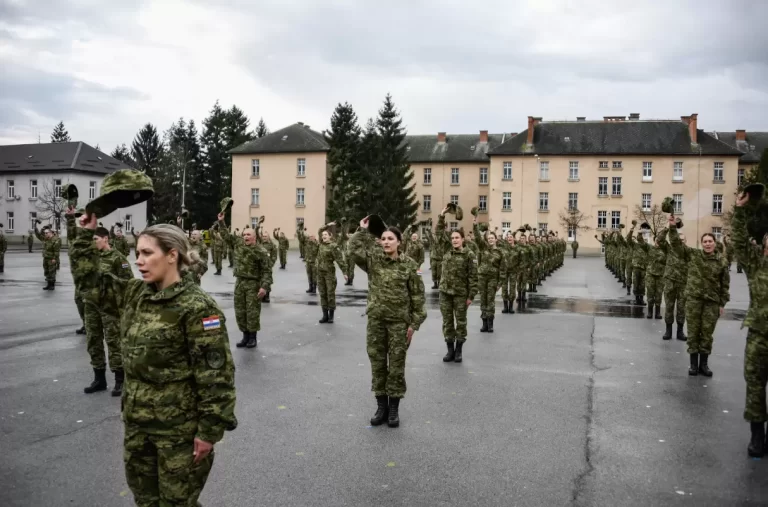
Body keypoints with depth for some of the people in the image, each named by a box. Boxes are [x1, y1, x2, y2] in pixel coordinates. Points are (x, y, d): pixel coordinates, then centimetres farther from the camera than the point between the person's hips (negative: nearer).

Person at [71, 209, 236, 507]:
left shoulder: (196, 308, -20)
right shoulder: (136, 294, 3)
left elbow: (216, 376, -20)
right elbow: (93, 284, 17)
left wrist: (210, 431, -20)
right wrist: (86, 236, 8)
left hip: (179, 429, -7)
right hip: (136, 421, 7)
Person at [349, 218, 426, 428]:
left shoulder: (408, 264, -5)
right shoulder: (373, 260, 1)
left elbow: (417, 295, -3)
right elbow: (354, 248, -14)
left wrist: (415, 323, -6)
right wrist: (362, 231, -13)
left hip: (399, 321, -2)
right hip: (376, 320, 2)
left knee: (396, 365, 5)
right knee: (377, 363, 9)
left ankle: (394, 409, 18)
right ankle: (381, 406, 22)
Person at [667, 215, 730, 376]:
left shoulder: (721, 262, 0)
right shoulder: (693, 254, 0)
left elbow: (725, 285, 5)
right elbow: (677, 244, -4)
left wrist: (722, 304, 3)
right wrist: (672, 227, -17)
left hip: (712, 302, 0)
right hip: (693, 299, 0)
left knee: (707, 333, 7)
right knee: (693, 331, 5)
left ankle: (704, 364, 19)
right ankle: (693, 363, 15)